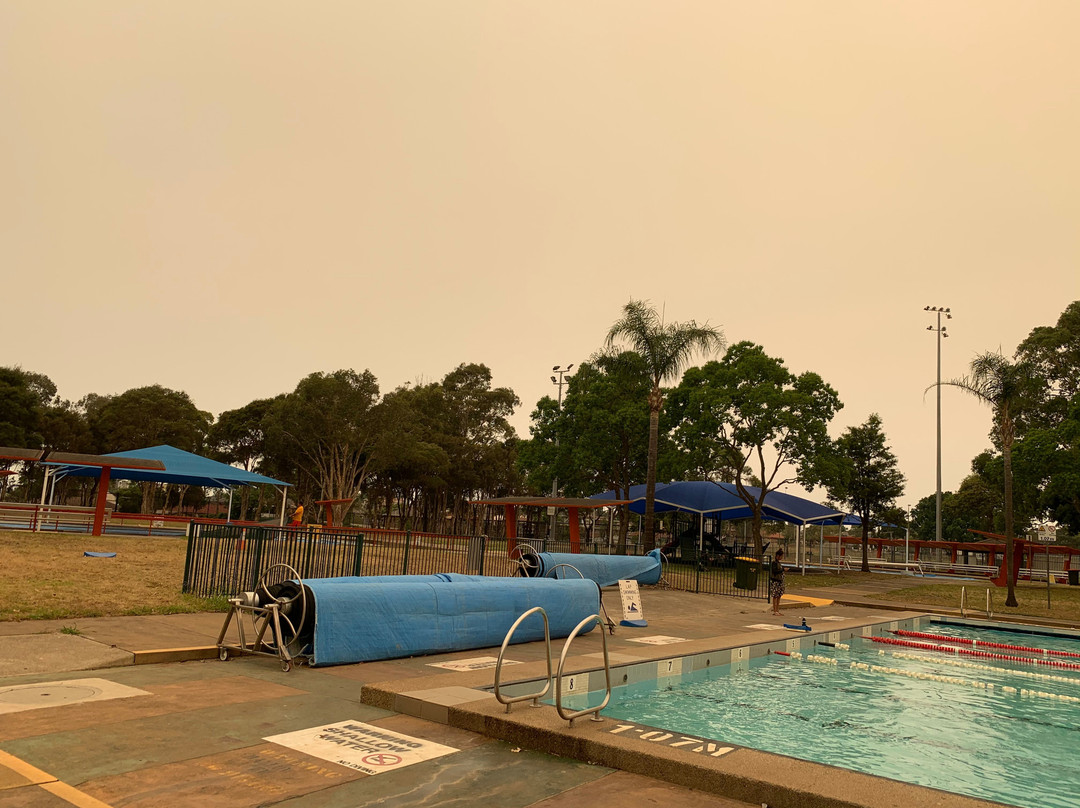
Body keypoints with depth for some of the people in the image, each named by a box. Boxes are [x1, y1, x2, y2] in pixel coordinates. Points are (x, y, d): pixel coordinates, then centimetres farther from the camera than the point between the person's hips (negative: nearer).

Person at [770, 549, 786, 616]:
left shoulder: (779, 562, 13)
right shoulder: (774, 562, -14)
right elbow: (774, 571, -23)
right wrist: (783, 569, -22)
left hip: (779, 581, 9)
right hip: (775, 581, -9)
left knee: (779, 596, 10)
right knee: (775, 596, -4)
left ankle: (777, 610, 16)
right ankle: (774, 611, 0)